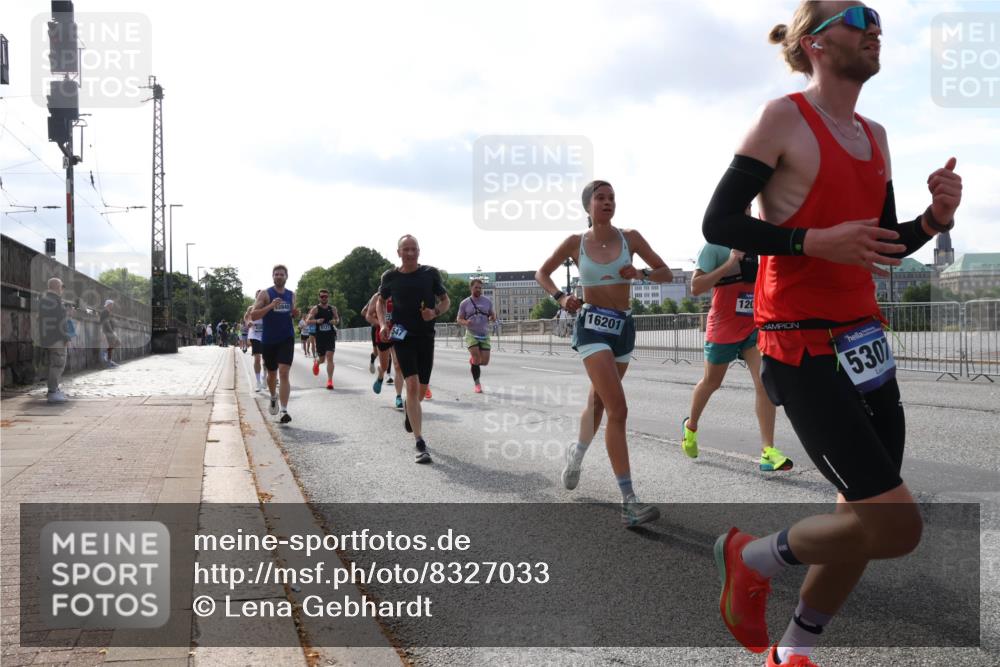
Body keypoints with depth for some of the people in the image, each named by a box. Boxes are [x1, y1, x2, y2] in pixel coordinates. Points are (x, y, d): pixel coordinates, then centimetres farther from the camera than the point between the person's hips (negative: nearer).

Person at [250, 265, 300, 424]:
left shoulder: (291, 295, 7)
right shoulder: (265, 294, -6)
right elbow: (253, 316, -13)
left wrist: (295, 313, -1)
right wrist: (271, 306, -25)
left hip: (286, 339, 1)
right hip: (268, 340, -1)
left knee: (284, 373, -14)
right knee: (272, 373, 15)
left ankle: (284, 411, -17)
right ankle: (273, 397, 46)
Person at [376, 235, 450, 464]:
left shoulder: (431, 273, -1)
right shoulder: (390, 277, 0)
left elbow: (446, 301, 8)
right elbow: (380, 301, 17)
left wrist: (435, 312, -13)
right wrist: (383, 323, 0)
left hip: (426, 337, 2)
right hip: (402, 336, -2)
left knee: (421, 389, 11)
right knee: (412, 385, -16)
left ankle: (409, 411, 49)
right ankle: (420, 444, -16)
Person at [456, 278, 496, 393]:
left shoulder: (487, 301, 5)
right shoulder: (465, 303, 0)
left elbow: (493, 315, 15)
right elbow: (459, 319, 5)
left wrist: (492, 318, -9)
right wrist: (465, 322, -17)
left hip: (485, 335, 3)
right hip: (471, 335, -3)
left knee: (485, 361, -4)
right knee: (477, 359, -17)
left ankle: (472, 360, 32)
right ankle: (477, 384, -2)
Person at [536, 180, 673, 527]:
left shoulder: (630, 238, 2)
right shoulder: (575, 242, -1)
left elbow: (667, 274, 5)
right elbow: (542, 273, 12)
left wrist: (640, 273, -15)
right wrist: (560, 297, -6)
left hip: (624, 326, 4)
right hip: (592, 326, -4)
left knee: (598, 403, 21)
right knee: (618, 410, -18)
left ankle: (577, 453, 52)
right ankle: (629, 502, -20)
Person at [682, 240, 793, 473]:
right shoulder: (715, 246, -11)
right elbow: (696, 287, -17)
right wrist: (729, 264, -25)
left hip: (755, 327, 3)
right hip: (723, 329, -3)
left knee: (764, 382, -15)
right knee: (711, 383, 15)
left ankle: (767, 450, -16)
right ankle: (690, 427, 43)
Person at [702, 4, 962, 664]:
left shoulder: (875, 135, 15)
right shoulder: (784, 118, -7)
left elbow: (887, 244, 20)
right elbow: (718, 222, -11)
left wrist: (936, 216, 0)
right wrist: (816, 242, -21)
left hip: (863, 343, 8)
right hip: (801, 348, -8)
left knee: (864, 520, 12)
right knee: (896, 523, -14)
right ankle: (752, 558, 11)